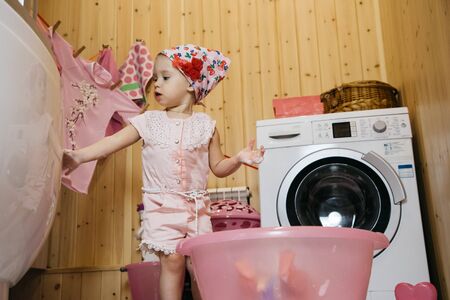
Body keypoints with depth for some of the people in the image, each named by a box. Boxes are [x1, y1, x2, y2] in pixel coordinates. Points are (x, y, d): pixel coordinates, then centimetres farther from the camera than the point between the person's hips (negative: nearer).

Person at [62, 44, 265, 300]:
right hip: (162, 205, -1)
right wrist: (79, 156, -14)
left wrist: (239, 158, -10)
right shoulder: (148, 121, 2)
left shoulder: (206, 125, 3)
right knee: (173, 260, -7)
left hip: (196, 206, 1)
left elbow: (218, 167, 8)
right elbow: (113, 142, -4)